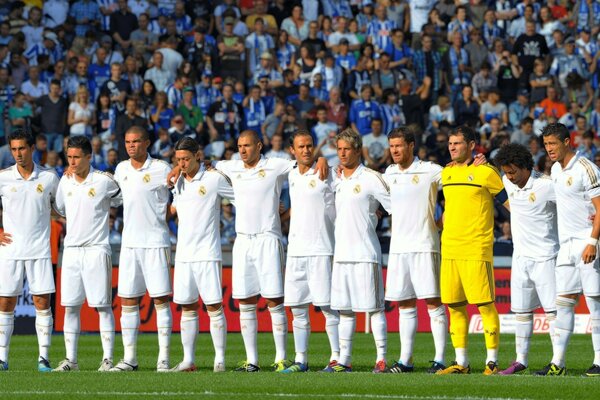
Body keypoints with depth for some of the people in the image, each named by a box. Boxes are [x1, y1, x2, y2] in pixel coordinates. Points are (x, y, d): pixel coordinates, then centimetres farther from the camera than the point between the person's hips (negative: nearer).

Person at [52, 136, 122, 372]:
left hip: (96, 249, -4)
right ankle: (71, 359, 6)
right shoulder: (65, 181, 8)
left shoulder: (104, 181, -5)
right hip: (71, 249, 4)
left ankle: (108, 359, -1)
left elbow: (123, 200, 10)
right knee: (70, 306, 2)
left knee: (103, 306, -3)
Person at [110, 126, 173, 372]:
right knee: (128, 300, 4)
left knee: (161, 299, -4)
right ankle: (129, 358, 8)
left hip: (156, 242, -5)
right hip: (129, 242, 5)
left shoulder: (161, 169, -6)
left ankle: (163, 358, -1)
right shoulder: (121, 169, 10)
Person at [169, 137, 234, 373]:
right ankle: (188, 360, 10)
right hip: (183, 254, 6)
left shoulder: (215, 179, -5)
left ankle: (220, 359, -2)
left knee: (214, 306, -5)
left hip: (207, 253, -6)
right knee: (187, 307, 7)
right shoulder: (178, 183, 12)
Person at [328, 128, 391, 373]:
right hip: (341, 253, 6)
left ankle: (381, 359, -4)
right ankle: (344, 360, 11)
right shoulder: (336, 180, 13)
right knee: (344, 309, 8)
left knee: (373, 307, -5)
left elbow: (396, 209, -4)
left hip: (365, 253, -6)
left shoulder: (371, 178, -5)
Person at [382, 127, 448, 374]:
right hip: (398, 247, 6)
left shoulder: (430, 171, -5)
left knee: (433, 301, -6)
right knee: (404, 304, 7)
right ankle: (405, 360, 10)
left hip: (424, 245, -6)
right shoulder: (389, 174, 12)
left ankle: (440, 359, -5)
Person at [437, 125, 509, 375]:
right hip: (449, 248, 6)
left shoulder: (485, 172, -4)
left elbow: (510, 202, 2)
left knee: (484, 304, -6)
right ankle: (461, 362, 12)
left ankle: (492, 361, -2)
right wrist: (439, 223, 23)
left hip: (476, 249, -6)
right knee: (455, 305, 6)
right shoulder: (446, 173, 15)